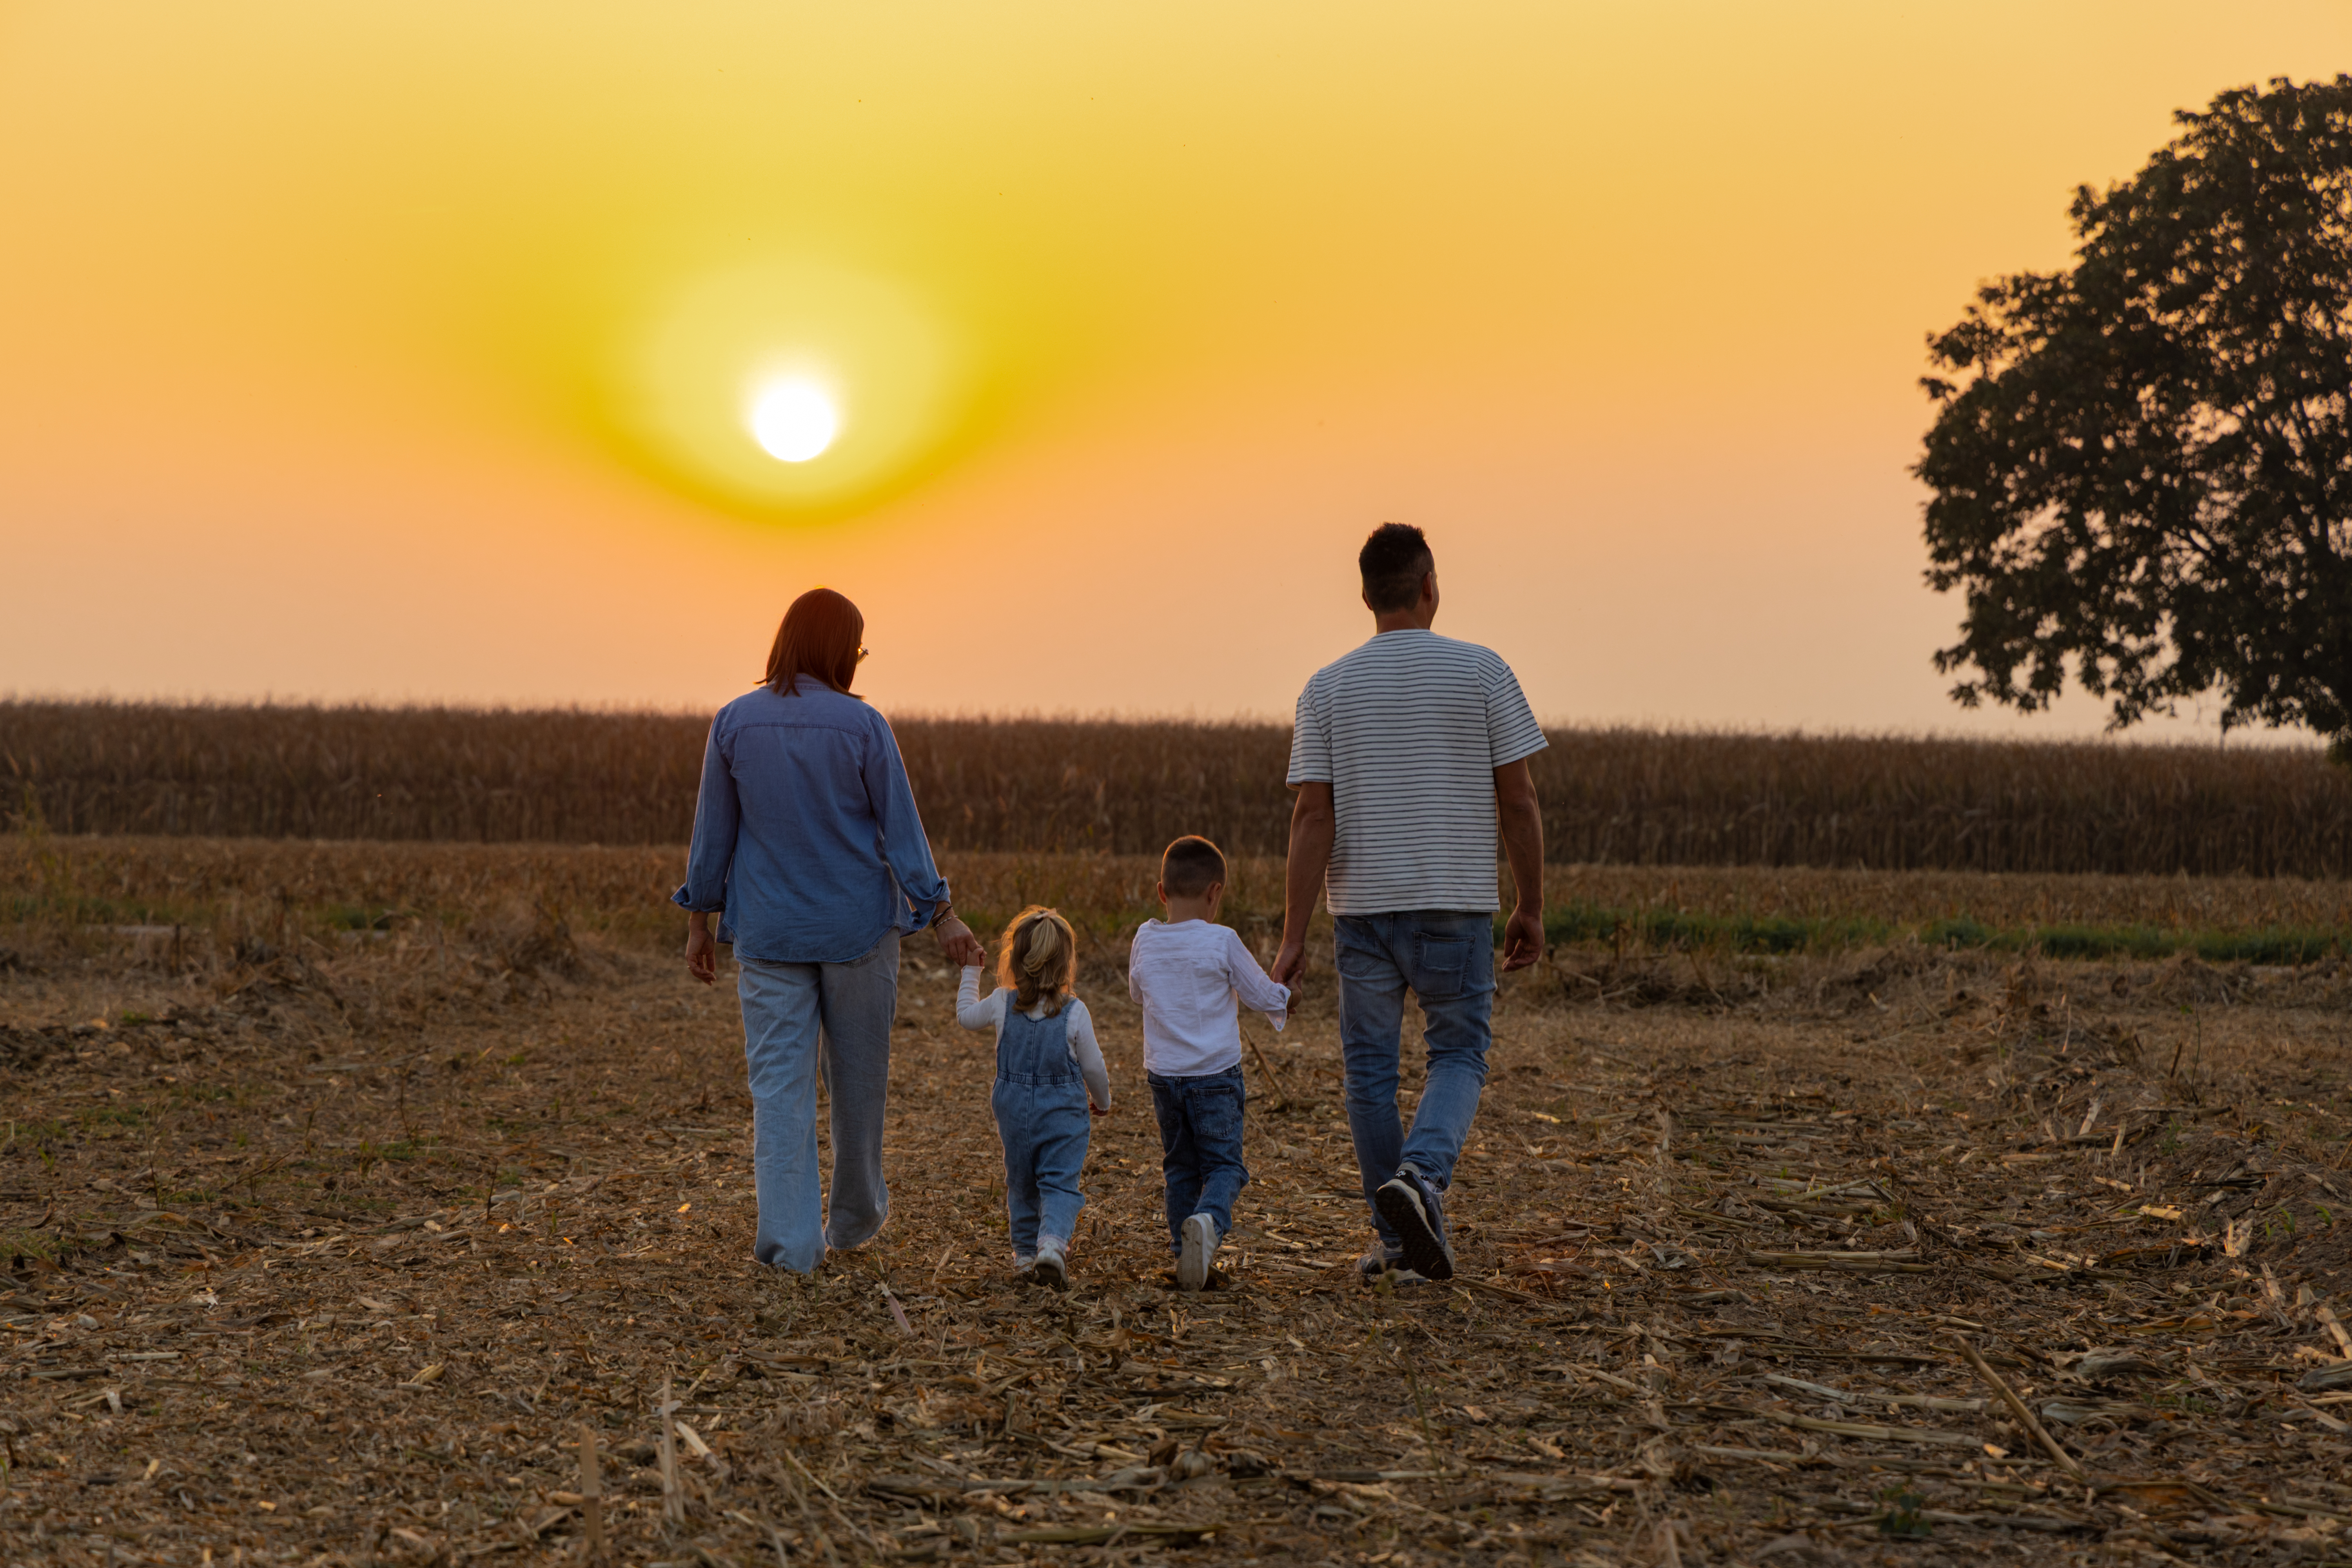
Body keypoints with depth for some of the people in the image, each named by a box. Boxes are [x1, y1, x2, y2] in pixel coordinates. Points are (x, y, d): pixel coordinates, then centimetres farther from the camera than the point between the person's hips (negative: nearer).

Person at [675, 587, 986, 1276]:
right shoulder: (862, 725, -10)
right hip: (857, 926, -1)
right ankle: (854, 1214, 32)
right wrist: (941, 915, -3)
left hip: (770, 929, 1)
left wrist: (700, 921, 11)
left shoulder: (734, 721, -3)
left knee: (780, 1080, 2)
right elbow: (900, 827, -9)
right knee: (859, 1073, 16)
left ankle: (789, 1238, -7)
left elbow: (714, 831, 2)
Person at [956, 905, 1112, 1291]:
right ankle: (1053, 1242, -25)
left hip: (1015, 1112, 3)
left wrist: (971, 973, 26)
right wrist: (1102, 1100, 17)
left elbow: (967, 1017, 15)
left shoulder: (1001, 1004, -6)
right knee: (1060, 1182, -2)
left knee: (1021, 1182, 17)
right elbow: (1093, 1066, -2)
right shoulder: (1074, 1013, -11)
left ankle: (1026, 1252, 25)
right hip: (1063, 1114, -2)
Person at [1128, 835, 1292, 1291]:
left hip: (1163, 1075, 4)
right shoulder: (1221, 942, -10)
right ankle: (1209, 1221, -27)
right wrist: (1284, 999, 21)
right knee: (1224, 1164, 1)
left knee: (1179, 1166, 16)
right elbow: (1264, 997, 0)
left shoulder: (1145, 941, 1)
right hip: (1215, 1074, -4)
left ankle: (1186, 1252, 14)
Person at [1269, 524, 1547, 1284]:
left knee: (1370, 1069, 11)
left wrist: (1293, 936, -4)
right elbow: (1518, 801, -3)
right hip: (1457, 906, -1)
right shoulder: (1482, 673, -2)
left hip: (1363, 907, 1)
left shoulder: (1328, 688, 1)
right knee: (1458, 1057, 11)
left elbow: (1311, 816, -5)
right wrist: (1531, 908, 7)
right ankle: (1422, 1174, -16)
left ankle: (1400, 1238, 14)